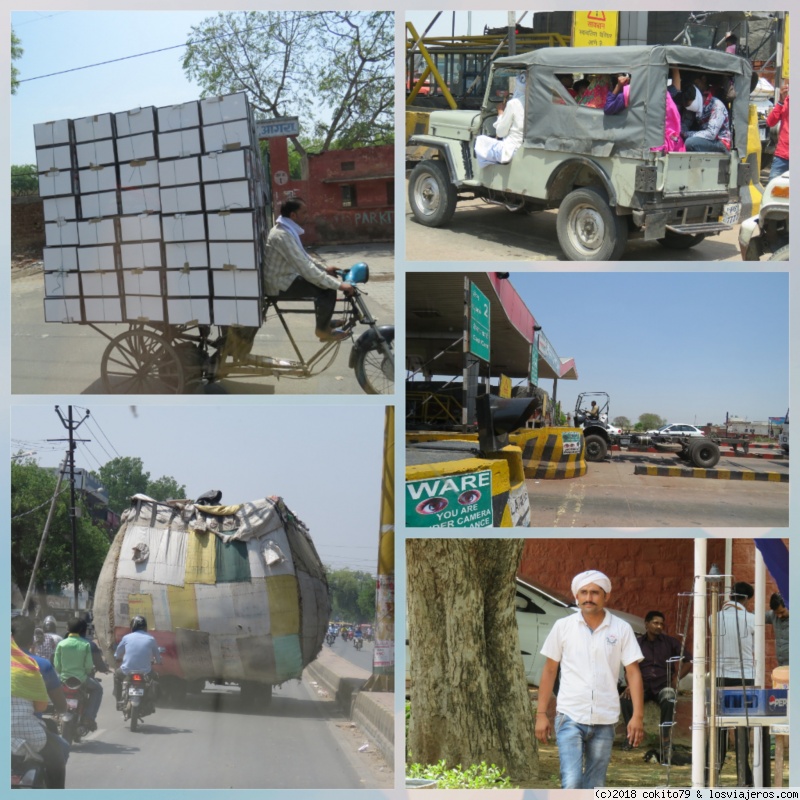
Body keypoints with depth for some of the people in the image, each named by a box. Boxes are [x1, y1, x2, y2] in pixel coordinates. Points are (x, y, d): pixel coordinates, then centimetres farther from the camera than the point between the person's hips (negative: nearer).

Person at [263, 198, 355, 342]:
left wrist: (324, 269, 13)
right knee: (328, 289, -18)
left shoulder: (287, 230, 6)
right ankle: (323, 330, -1)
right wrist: (339, 284, -30)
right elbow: (305, 268, -31)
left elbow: (304, 259, 21)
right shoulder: (282, 235, -27)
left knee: (328, 282, 14)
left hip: (286, 278, 10)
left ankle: (324, 322, 23)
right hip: (281, 286, -10)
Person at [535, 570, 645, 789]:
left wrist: (638, 715, -7)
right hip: (570, 717, -1)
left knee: (595, 787, 7)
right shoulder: (563, 627, 2)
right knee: (571, 783, -15)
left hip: (605, 721, 1)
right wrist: (541, 714, 4)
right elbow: (549, 670, 8)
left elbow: (633, 672, 2)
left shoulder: (622, 629, 2)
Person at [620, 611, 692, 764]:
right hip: (643, 685, 1)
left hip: (664, 685, -1)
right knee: (625, 698, -31)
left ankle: (665, 741, -27)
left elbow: (688, 661, 9)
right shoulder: (637, 642, 12)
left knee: (668, 701, -38)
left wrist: (676, 678, -3)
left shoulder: (670, 642, 10)